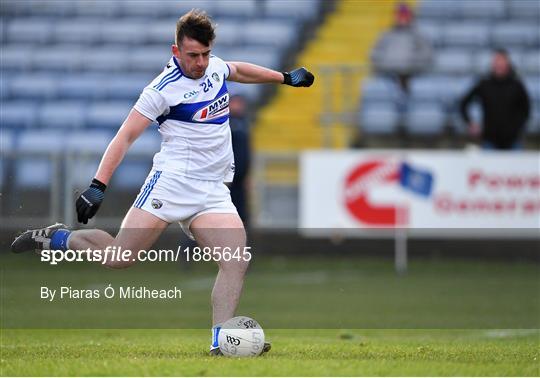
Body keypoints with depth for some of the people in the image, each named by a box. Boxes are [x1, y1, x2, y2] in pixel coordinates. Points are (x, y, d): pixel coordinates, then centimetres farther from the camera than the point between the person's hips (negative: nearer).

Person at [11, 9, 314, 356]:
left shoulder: (215, 67, 12)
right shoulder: (164, 88, -9)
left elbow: (239, 70, 37)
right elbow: (126, 136, -10)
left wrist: (284, 78, 45)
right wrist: (98, 186, -17)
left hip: (214, 192, 6)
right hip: (173, 180, -6)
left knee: (237, 263, -15)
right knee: (119, 257, -14)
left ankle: (221, 343, -16)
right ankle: (56, 238, 10)